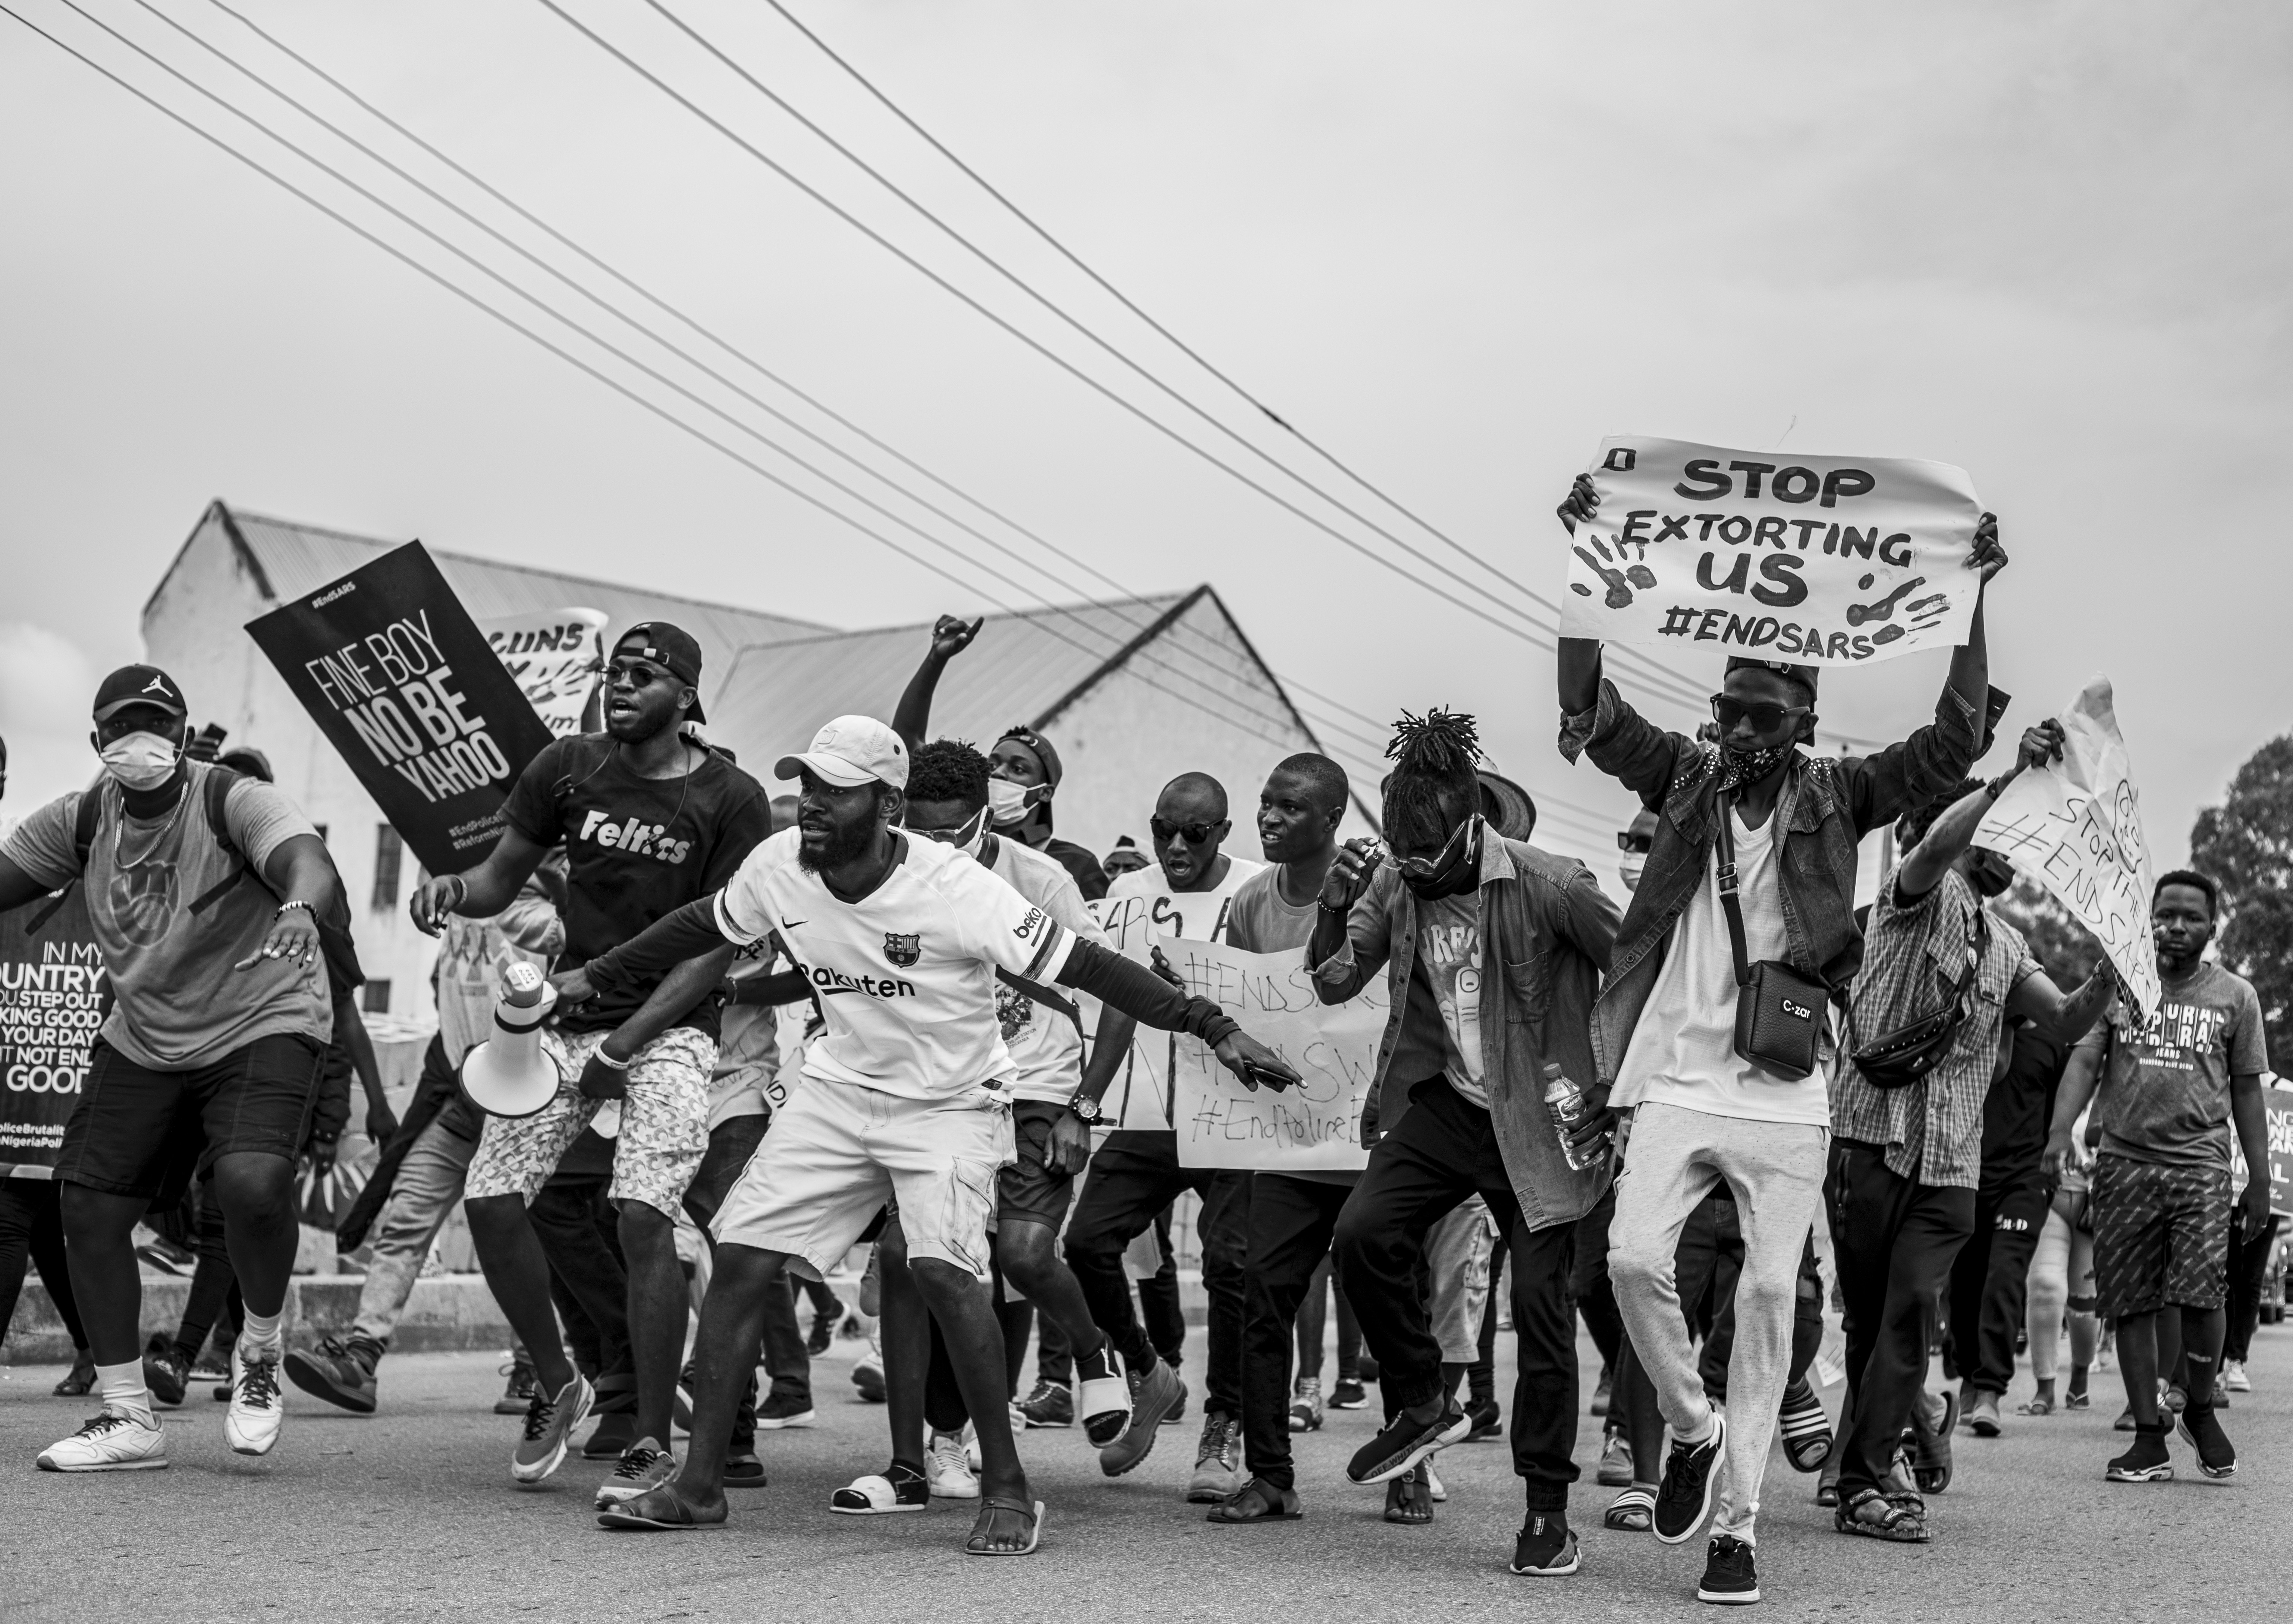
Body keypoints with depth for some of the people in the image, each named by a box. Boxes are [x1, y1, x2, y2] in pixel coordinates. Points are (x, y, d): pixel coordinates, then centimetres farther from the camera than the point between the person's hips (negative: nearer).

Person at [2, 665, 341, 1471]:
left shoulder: (234, 801, -17)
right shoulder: (82, 820, 0)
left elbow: (309, 861, -34)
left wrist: (300, 905, -58)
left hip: (261, 1028, -6)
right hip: (141, 1041, 6)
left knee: (253, 1181, -29)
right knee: (87, 1208, -1)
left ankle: (260, 1351, 2)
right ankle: (128, 1420, 15)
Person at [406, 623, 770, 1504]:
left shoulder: (731, 800, -7)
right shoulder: (567, 767, 4)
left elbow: (717, 945, -8)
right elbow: (503, 878, 12)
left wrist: (624, 1043, -14)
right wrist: (453, 888, -13)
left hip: (668, 1030, -4)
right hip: (566, 1018, 5)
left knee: (644, 1221, -18)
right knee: (490, 1201, -4)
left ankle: (653, 1444, -6)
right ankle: (555, 1385, 19)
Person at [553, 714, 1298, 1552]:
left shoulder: (954, 887, -25)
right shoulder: (778, 869, -9)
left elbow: (1083, 966, -24)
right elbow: (702, 925, 13)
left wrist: (1214, 1028, -30)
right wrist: (595, 977, 20)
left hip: (952, 1099, -5)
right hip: (839, 1088, 5)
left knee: (942, 1266, -26)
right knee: (740, 1257, -3)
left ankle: (1006, 1490, -10)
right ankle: (698, 1485, 10)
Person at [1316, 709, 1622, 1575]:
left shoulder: (1547, 886, -17)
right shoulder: (1395, 882, -3)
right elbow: (1333, 985, 1)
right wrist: (1334, 909, -17)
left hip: (1537, 1120, -4)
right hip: (1441, 1105, 4)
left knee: (1541, 1303, -3)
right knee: (1362, 1233, -18)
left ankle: (1548, 1510, 10)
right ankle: (1423, 1401, 6)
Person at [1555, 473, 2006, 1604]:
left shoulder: (1836, 797, 5)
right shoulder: (1686, 778, 6)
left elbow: (1952, 744, -4)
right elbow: (1592, 714, -3)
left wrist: (1973, 601, -10)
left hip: (1785, 1095, 0)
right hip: (1677, 1079, 1)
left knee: (1768, 1300, -1)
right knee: (1634, 1256, -13)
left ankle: (1735, 1526, 8)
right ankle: (1692, 1427, 15)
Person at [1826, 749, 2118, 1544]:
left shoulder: (2006, 945, 21)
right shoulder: (1921, 895, 1)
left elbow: (2068, 1023, 13)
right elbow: (1936, 845, -22)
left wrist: (2110, 966, -4)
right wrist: (2013, 778, -30)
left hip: (1951, 1160, 5)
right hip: (1873, 1137, -5)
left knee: (1911, 1316, -8)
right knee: (1871, 1318, 4)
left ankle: (1863, 1481, -7)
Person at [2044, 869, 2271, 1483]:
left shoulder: (2235, 996, 10)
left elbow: (2247, 1091, 13)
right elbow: (2084, 1061, 0)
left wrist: (2259, 1182, 10)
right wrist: (2060, 1132, -17)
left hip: (2201, 1163, -1)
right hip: (2125, 1162, 1)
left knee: (2200, 1290, -17)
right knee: (2131, 1303, 1)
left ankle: (2201, 1407, 9)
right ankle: (2149, 1440, 10)